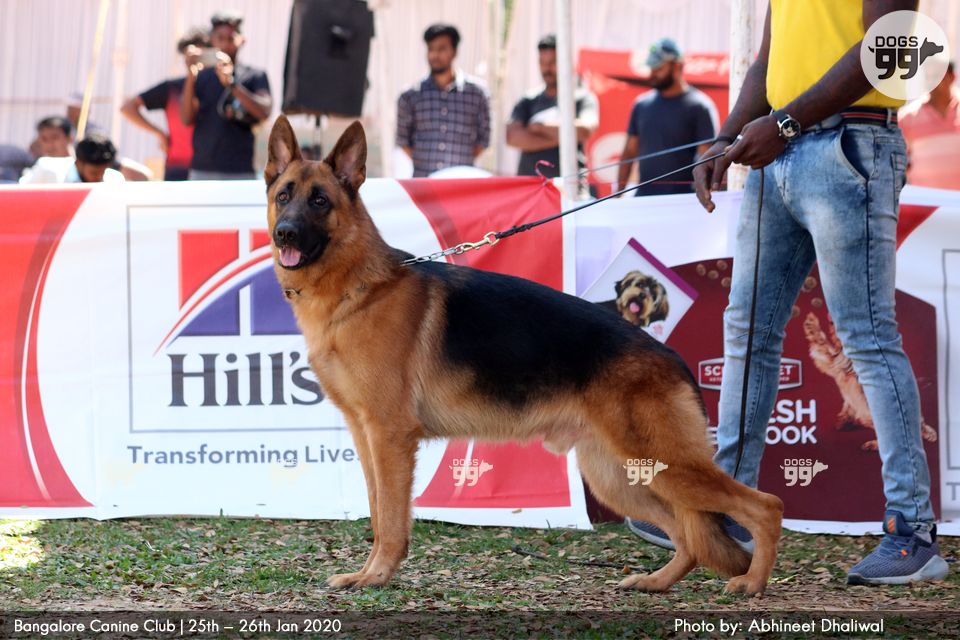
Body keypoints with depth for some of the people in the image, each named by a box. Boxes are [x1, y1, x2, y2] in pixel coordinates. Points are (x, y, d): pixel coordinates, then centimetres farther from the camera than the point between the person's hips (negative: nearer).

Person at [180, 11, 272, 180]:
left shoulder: (255, 77, 7)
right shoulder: (200, 77, 11)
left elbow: (264, 112, -11)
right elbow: (186, 119, 0)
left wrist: (231, 83, -21)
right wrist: (191, 75, -12)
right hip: (201, 171, 2)